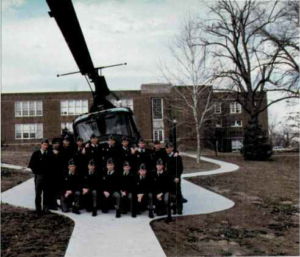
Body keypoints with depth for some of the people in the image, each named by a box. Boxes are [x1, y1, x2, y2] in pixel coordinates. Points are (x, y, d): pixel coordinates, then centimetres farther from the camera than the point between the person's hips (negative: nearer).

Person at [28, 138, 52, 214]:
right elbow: (31, 164, 0)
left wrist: (49, 172, -4)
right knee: (38, 193, 2)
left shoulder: (50, 154, 4)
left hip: (47, 176, 2)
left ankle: (46, 208, 16)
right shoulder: (36, 153, 0)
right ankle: (38, 209, 10)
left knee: (46, 193, 6)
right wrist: (36, 171, -5)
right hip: (39, 176, -2)